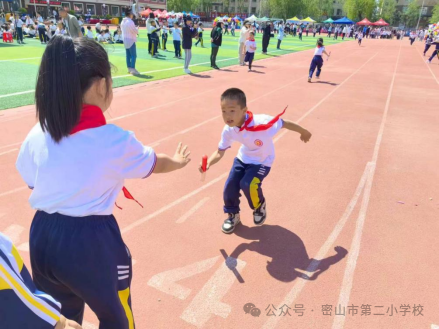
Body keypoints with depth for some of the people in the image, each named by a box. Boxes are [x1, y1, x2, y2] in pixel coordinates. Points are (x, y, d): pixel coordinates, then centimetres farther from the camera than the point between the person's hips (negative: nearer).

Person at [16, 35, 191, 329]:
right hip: (91, 240, -5)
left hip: (42, 237, 5)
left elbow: (31, 183, 8)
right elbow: (155, 164, 4)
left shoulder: (37, 135, -5)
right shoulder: (115, 140, -16)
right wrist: (178, 161, 25)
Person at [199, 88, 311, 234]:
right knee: (230, 186, -1)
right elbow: (220, 152, -12)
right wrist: (208, 162, -35)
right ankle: (233, 215, 28)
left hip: (262, 161, -4)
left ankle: (260, 207, 11)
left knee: (248, 184, -24)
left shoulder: (262, 122, -39)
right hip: (243, 158, 5)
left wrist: (303, 132, -5)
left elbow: (285, 123, -23)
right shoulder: (228, 130, -22)